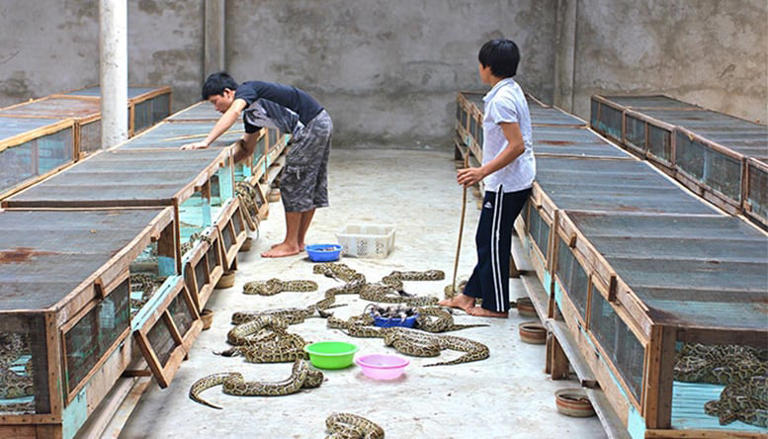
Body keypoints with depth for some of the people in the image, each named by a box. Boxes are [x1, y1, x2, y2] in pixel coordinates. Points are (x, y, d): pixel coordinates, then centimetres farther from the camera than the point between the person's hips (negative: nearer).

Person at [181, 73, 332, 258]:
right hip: (323, 124, 10)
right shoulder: (250, 113, 18)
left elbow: (234, 112, -29)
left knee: (292, 184, -2)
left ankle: (291, 244, 5)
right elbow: (247, 148, 25)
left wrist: (206, 142, -34)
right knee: (311, 186, 14)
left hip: (312, 126, -10)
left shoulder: (246, 89, -8)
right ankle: (299, 242, 24)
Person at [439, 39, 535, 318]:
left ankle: (497, 306, 10)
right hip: (507, 181, 10)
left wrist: (483, 172, -26)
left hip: (507, 184, -10)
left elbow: (517, 145, -26)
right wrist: (484, 172, 27)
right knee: (487, 240, 17)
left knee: (493, 242, 0)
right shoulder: (511, 91, 12)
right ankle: (470, 295, 26)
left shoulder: (501, 99, -20)